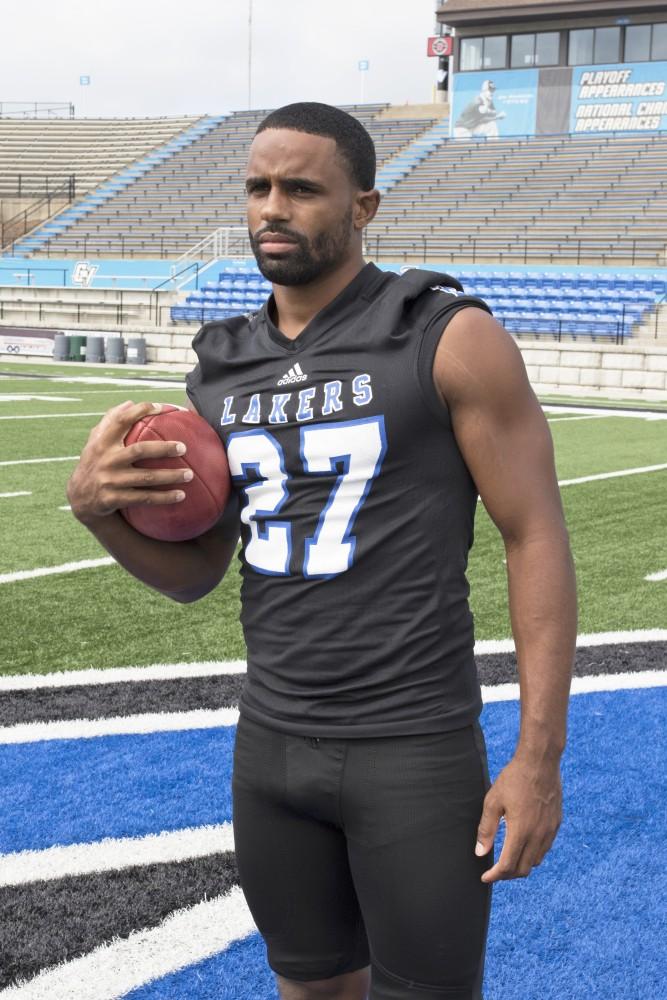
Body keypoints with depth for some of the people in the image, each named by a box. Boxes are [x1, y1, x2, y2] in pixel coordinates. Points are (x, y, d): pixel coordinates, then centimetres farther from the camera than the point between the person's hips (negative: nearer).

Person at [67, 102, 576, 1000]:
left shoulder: (451, 339, -11)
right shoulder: (222, 369, 6)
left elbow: (537, 537, -11)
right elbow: (195, 573, 11)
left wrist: (540, 759, -14)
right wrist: (98, 508, -10)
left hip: (416, 752, -5)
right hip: (272, 747, 5)